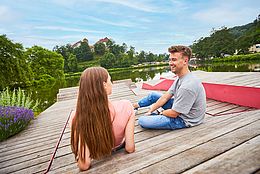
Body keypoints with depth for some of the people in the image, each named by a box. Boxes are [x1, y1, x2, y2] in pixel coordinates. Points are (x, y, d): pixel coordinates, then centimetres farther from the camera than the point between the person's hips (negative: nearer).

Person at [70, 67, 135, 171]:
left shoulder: (77, 118, -33)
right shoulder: (125, 107, -35)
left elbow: (84, 165, -30)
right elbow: (130, 148, -27)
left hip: (96, 154, 1)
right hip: (118, 146, 0)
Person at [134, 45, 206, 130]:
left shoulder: (187, 86, -33)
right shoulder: (180, 77, -2)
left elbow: (174, 114, -26)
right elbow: (165, 97, 2)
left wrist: (160, 112, -6)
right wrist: (151, 110, 0)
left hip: (185, 120, -9)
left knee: (142, 121, -20)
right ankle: (136, 105, 35)